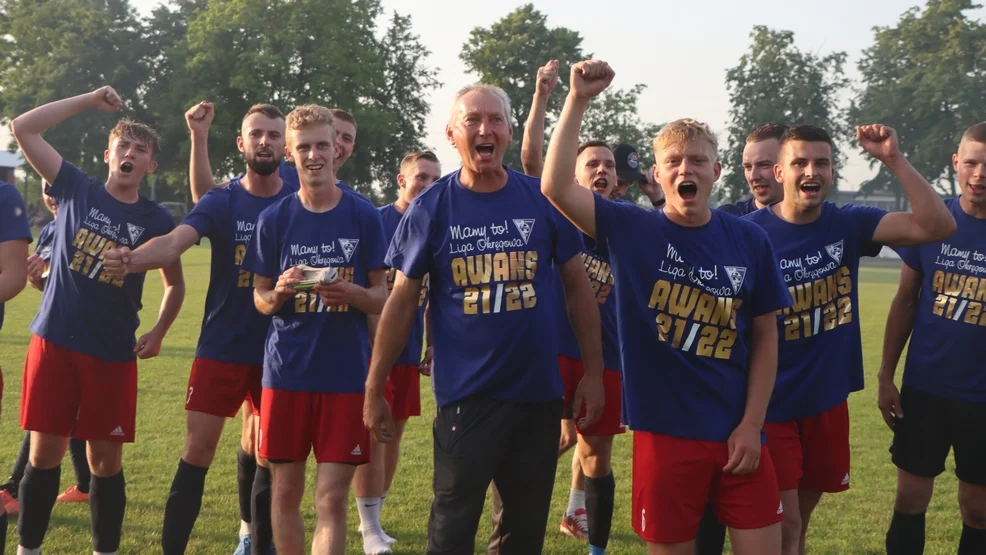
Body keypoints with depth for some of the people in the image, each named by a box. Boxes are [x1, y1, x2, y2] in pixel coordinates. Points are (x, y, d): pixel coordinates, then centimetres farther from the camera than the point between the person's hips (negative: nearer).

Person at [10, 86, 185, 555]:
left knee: (106, 461, 5)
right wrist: (91, 100, 0)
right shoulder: (76, 189, 3)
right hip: (55, 341, 0)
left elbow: (175, 284, 14)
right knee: (44, 453, 4)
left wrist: (158, 334, 3)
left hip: (114, 355, 0)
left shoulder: (156, 220, 2)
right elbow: (23, 128, 0)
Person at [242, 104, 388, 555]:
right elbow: (260, 299, 8)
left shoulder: (364, 217, 0)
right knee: (285, 492, 9)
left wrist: (351, 292, -20)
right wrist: (280, 291, -15)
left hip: (346, 374, -1)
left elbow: (383, 297, 2)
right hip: (286, 370, 2)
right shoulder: (273, 219, 3)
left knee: (332, 499, -4)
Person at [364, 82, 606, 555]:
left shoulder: (543, 200, -1)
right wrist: (374, 389, -1)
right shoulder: (431, 208, -3)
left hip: (540, 393, 2)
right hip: (465, 397, -2)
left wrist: (593, 373, 1)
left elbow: (578, 287, 5)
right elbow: (402, 302, 1)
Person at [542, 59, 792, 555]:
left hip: (738, 434, 2)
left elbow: (765, 337, 4)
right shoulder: (630, 230, -4)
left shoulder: (749, 242, 0)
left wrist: (752, 424, -2)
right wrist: (578, 100, -22)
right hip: (665, 433, -1)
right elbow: (555, 187, -18)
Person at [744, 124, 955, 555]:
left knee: (800, 518, 19)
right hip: (770, 405, -4)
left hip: (829, 402, 4)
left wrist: (894, 160, -20)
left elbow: (938, 226, -12)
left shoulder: (848, 224, -3)